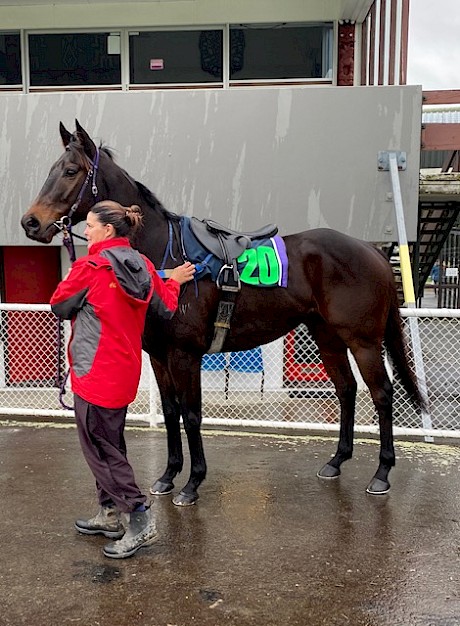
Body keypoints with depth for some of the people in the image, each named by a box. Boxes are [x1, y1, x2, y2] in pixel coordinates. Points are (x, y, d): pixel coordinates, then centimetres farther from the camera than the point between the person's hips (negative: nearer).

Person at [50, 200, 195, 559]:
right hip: (124, 372, 8)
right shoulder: (143, 266, 2)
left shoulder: (89, 268, -18)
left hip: (94, 374, -8)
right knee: (110, 444, 20)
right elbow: (166, 308, 10)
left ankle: (140, 519, 5)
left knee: (100, 448, 3)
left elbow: (59, 307, -4)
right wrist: (175, 281, 27)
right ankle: (111, 515, 31)